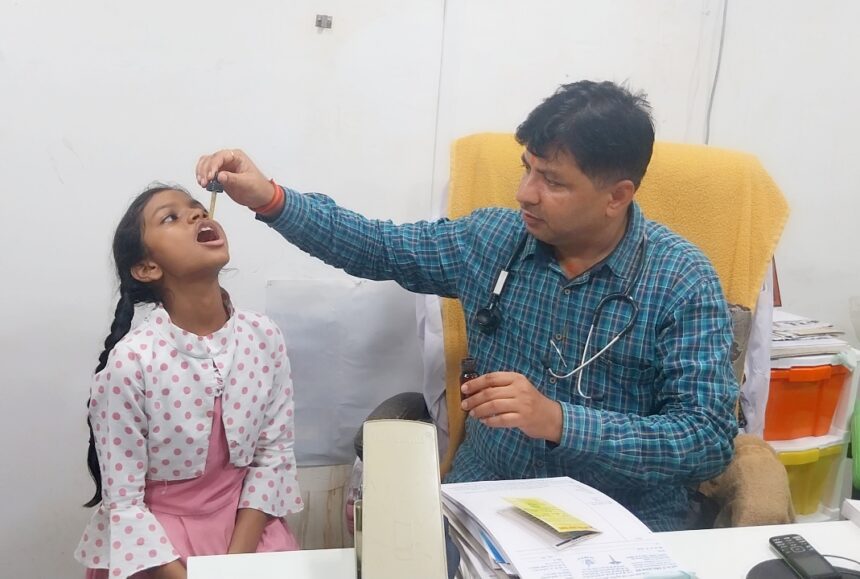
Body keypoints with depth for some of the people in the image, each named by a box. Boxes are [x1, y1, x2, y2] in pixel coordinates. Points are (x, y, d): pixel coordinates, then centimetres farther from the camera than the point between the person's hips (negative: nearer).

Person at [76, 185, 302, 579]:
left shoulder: (264, 337, -8)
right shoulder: (130, 361, -18)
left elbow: (275, 454, -3)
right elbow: (124, 504, -13)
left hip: (245, 521, 3)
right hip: (155, 535, -3)